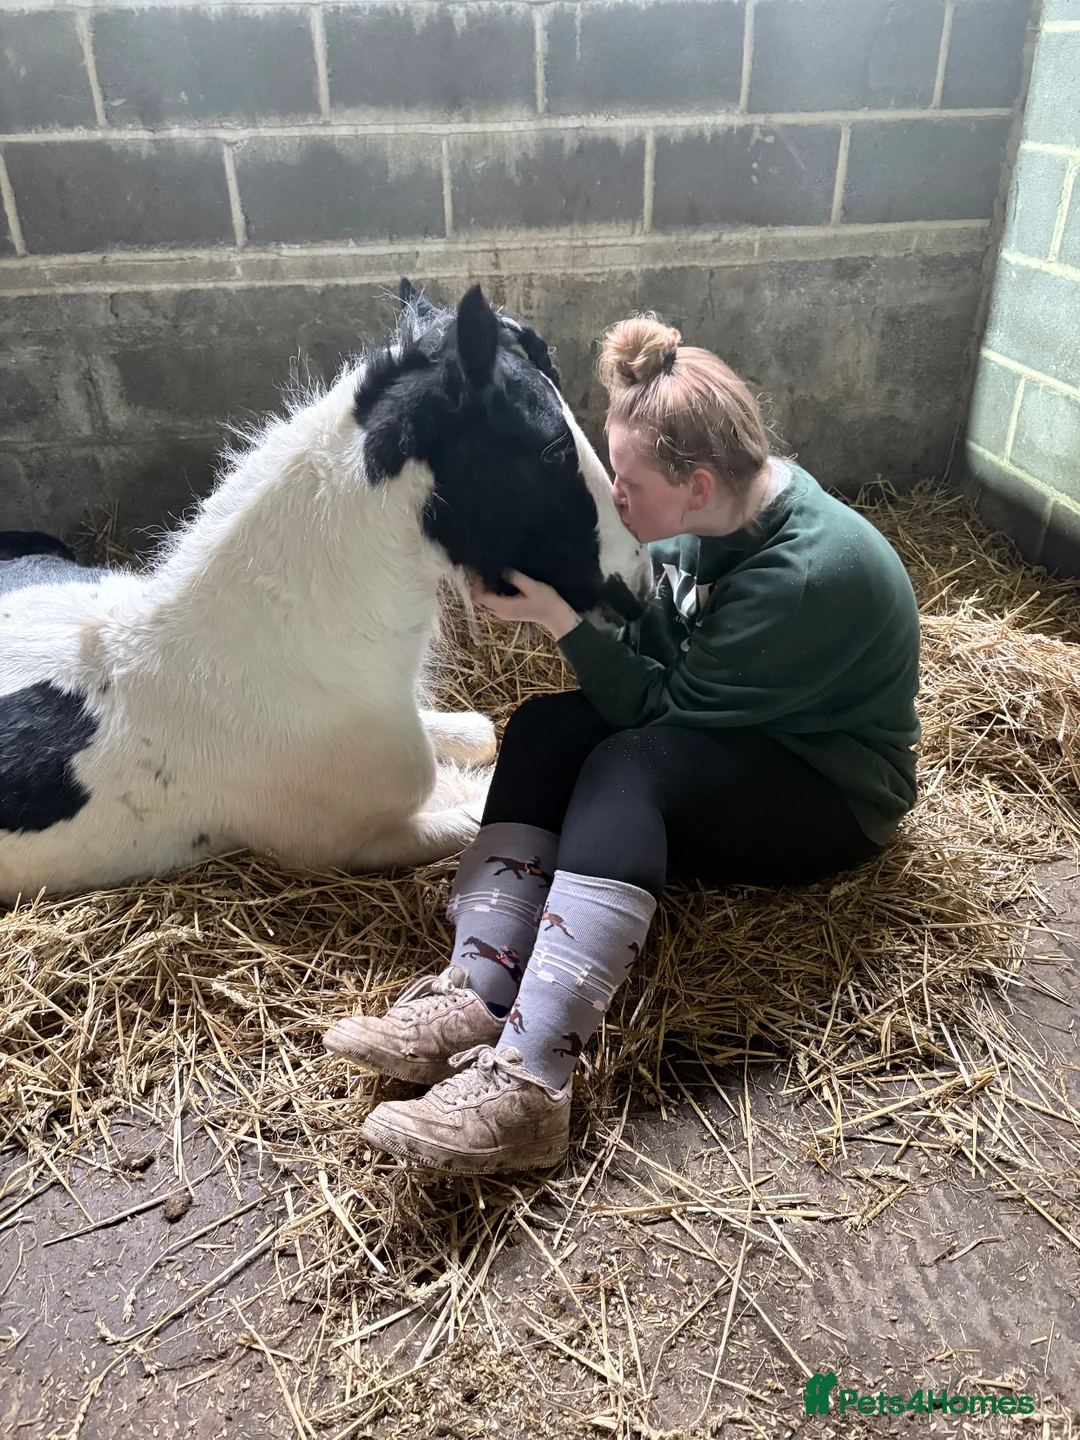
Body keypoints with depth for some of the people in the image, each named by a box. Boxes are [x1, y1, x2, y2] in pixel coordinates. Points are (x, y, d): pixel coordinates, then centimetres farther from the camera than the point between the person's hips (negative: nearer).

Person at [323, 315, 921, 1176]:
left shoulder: (810, 575, -29)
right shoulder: (722, 511, -6)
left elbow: (657, 707, -24)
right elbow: (653, 647, -1)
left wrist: (560, 618, -27)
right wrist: (555, 585, -15)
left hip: (836, 793, -8)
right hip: (726, 734, 8)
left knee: (630, 768, -35)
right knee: (545, 727, -16)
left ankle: (529, 1083, -41)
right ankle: (475, 1002, -28)